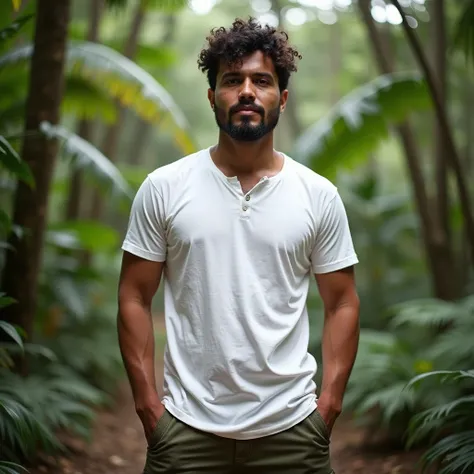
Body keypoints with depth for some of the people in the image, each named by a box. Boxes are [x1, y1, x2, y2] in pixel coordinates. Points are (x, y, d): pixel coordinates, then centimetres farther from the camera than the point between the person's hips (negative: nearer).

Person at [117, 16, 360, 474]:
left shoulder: (320, 196, 1)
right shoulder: (163, 188, -1)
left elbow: (341, 304, 4)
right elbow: (134, 298, 1)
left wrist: (328, 406, -2)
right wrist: (148, 403, -4)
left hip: (290, 426, 1)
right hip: (186, 425, 0)